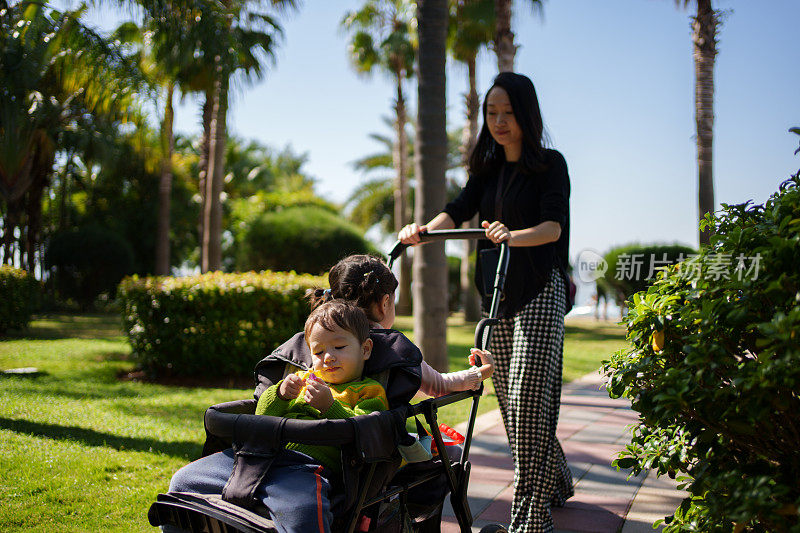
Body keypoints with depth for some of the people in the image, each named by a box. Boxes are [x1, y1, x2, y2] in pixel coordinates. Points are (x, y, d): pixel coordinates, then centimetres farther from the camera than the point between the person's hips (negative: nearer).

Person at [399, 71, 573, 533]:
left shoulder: (550, 164, -2)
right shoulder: (487, 171, 15)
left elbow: (554, 225, -16)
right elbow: (458, 211, 1)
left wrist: (513, 236, -35)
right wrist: (424, 230, -20)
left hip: (540, 292, -6)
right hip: (498, 294, 6)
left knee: (529, 398, -13)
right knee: (510, 399, 9)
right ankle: (557, 484, 28)